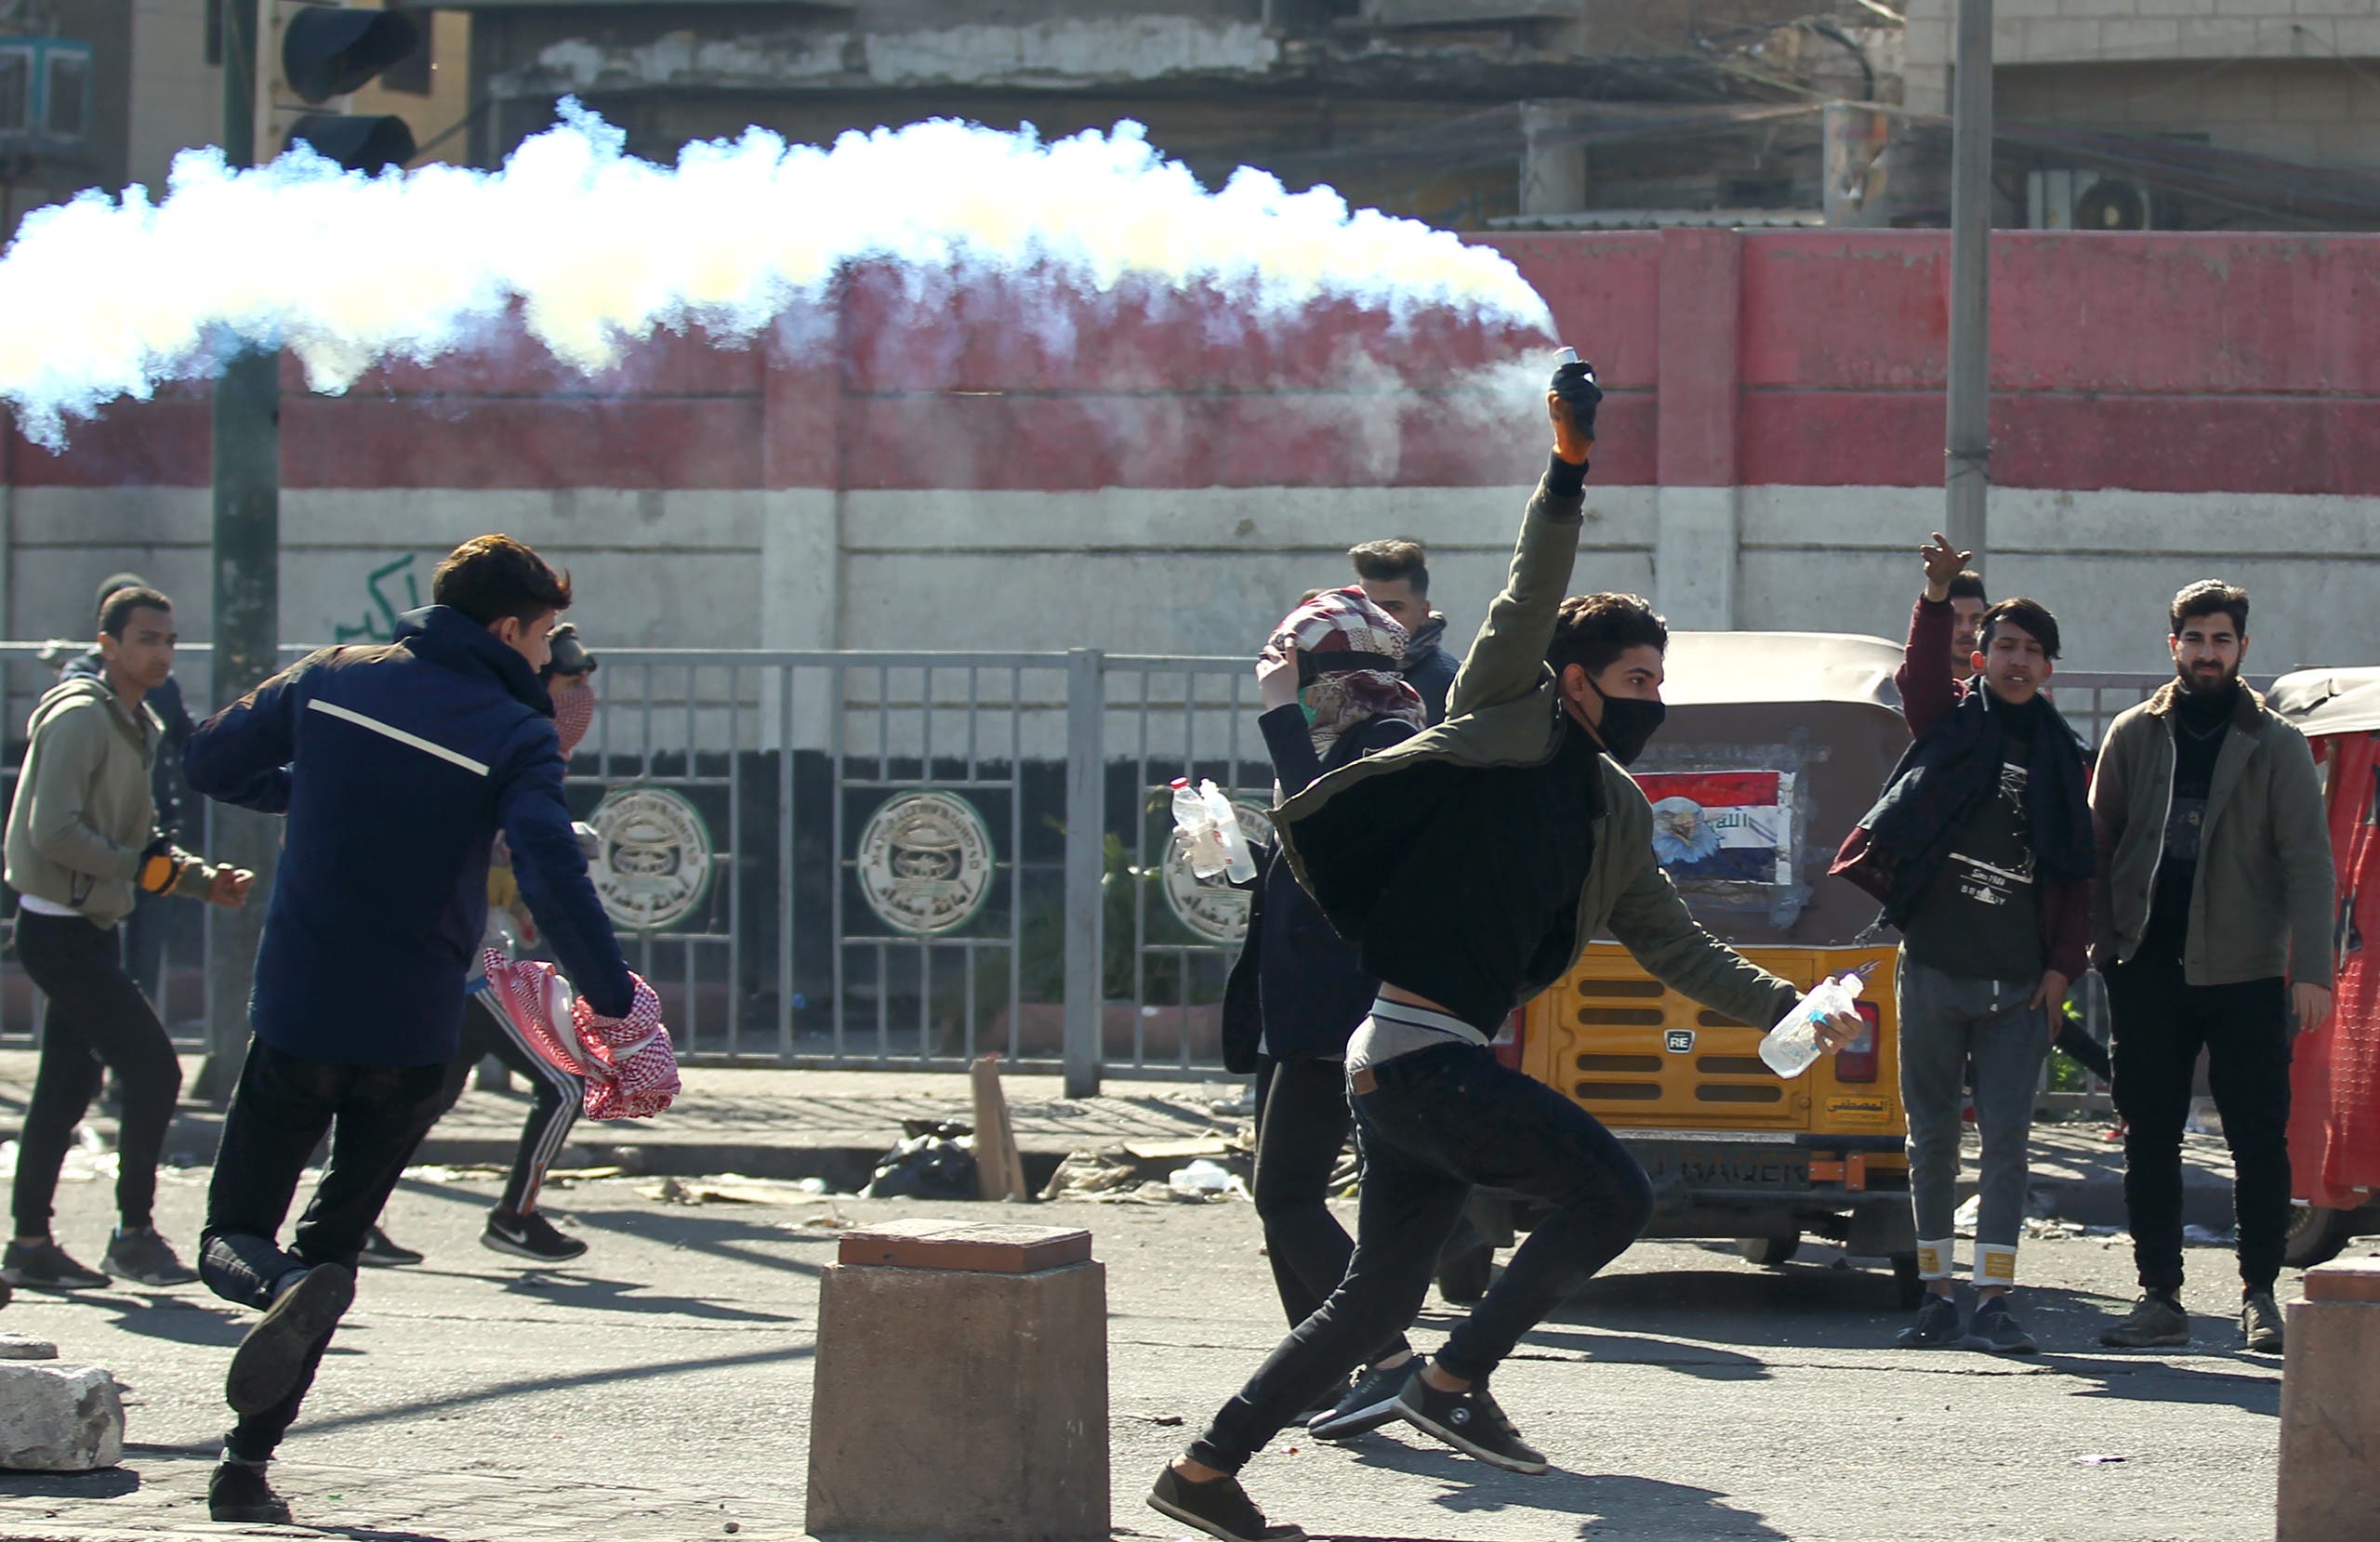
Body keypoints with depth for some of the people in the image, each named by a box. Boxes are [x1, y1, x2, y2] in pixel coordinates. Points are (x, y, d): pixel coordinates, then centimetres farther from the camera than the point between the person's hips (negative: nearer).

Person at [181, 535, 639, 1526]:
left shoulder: (332, 680, 2)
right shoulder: (515, 736, -8)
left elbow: (209, 763, 11)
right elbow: (552, 880, -23)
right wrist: (616, 1006, -20)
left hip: (296, 1016, 1)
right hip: (413, 1037, -1)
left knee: (233, 1239, 11)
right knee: (335, 1238, 16)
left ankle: (293, 1287, -26)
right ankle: (248, 1464, 2)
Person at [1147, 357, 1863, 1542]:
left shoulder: (1614, 812, 18)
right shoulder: (1506, 723, -3)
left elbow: (1677, 948, 24)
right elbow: (1530, 602, -16)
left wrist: (1790, 1011, 18)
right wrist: (1568, 471, -23)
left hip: (1440, 1061, 9)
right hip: (1421, 1053, -9)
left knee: (1376, 1300, 10)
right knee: (1612, 1192, -15)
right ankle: (1454, 1381, -6)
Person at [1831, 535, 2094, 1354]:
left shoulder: (2058, 755, 9)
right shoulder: (1950, 720, 6)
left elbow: (2074, 874, 9)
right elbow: (1920, 674, -16)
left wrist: (2061, 965, 0)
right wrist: (1938, 595, -31)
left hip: (2018, 984, 0)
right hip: (1933, 970, 0)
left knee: (2005, 1140, -4)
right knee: (1932, 1141, 6)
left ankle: (1994, 1301, -3)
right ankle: (1937, 1296, 14)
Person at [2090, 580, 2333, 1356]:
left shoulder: (2275, 745, 3)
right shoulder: (2134, 736, 9)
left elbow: (2308, 861, -1)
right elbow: (2099, 846, 12)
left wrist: (2311, 969, -10)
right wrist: (2103, 944, 1)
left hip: (2245, 972, -2)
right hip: (2150, 970, 2)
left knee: (2259, 1141, -2)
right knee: (2149, 1139, 3)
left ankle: (2259, 1294, 9)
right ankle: (2160, 1297, 9)